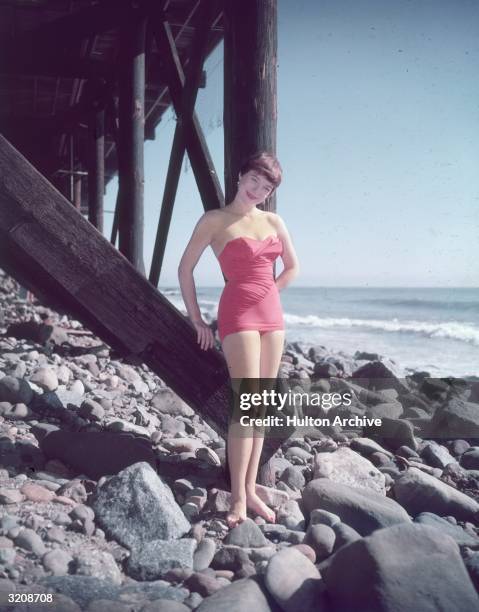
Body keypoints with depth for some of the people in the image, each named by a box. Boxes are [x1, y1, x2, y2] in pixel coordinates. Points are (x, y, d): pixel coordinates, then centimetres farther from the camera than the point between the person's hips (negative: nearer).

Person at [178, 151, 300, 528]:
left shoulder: (274, 221, 11)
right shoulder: (215, 221, -2)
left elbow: (293, 267, 22)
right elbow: (185, 269, -1)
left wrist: (267, 294, 13)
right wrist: (196, 319, -1)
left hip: (272, 314, 6)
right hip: (238, 314, -6)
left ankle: (251, 490, 14)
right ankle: (238, 499, -5)